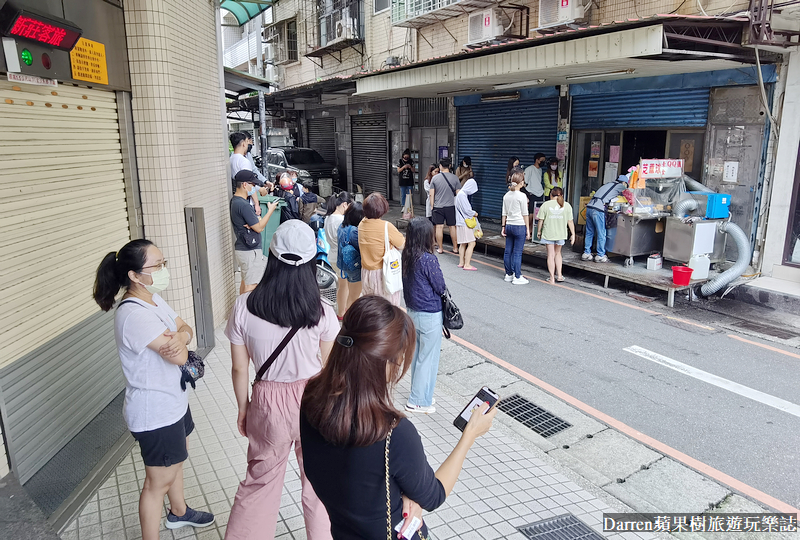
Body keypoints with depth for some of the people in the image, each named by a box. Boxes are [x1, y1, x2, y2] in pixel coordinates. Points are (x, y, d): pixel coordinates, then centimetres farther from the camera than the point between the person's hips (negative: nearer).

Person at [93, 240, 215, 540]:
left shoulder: (153, 299, 0)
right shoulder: (135, 315, -31)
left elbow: (186, 329, -1)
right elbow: (180, 357, -30)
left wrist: (179, 337, -24)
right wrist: (178, 345, -8)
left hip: (173, 400, 10)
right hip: (156, 413, -10)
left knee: (177, 459, 29)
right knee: (158, 482, 7)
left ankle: (179, 512, 52)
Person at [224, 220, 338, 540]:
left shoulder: (243, 307, -13)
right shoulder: (321, 313, -17)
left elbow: (239, 369, -4)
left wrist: (243, 408, 11)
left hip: (267, 404, 1)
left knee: (260, 480, 22)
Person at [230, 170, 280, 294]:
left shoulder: (235, 201, 11)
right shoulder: (243, 205, -22)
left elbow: (257, 222, 13)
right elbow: (259, 228, -18)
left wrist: (256, 221, -11)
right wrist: (270, 210, -9)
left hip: (241, 248, 10)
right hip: (250, 251, -10)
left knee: (246, 280, 20)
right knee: (251, 284, -5)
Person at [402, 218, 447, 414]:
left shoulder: (406, 256, -3)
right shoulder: (429, 259, -24)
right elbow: (441, 287, -14)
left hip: (412, 311, 7)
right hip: (430, 315, -7)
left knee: (417, 355, 19)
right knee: (428, 358, 7)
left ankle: (419, 394, 34)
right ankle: (418, 401, 16)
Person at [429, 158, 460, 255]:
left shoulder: (435, 178, -2)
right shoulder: (455, 178, -3)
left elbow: (431, 195, 0)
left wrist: (432, 206, 9)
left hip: (438, 207, 0)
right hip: (451, 206, 0)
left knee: (439, 227, 4)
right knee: (452, 227, 8)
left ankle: (440, 248, 10)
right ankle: (455, 248, 14)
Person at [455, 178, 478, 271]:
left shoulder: (462, 194, 14)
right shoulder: (462, 195, -18)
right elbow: (467, 210, -20)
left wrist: (472, 212, 8)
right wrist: (474, 214, -3)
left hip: (462, 223, 11)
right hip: (464, 223, -11)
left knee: (463, 244, 17)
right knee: (471, 243, -9)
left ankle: (461, 262, 25)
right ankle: (467, 265, -7)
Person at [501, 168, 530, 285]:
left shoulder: (506, 196, 6)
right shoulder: (522, 196, -11)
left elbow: (504, 213, 11)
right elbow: (525, 214, -7)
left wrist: (504, 226, 18)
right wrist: (528, 228, -1)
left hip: (509, 225, 6)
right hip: (519, 226, -6)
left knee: (508, 251, 10)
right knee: (517, 252, -3)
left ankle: (509, 274, 19)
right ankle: (517, 277, 2)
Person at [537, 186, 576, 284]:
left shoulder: (546, 205, -4)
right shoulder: (567, 206, 0)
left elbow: (541, 220, -3)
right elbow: (570, 221, 0)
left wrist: (539, 231, 10)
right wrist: (573, 234, 7)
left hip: (548, 233, -2)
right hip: (561, 234, 2)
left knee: (551, 255, 5)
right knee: (557, 253, 20)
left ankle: (552, 278, 7)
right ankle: (559, 275, 18)